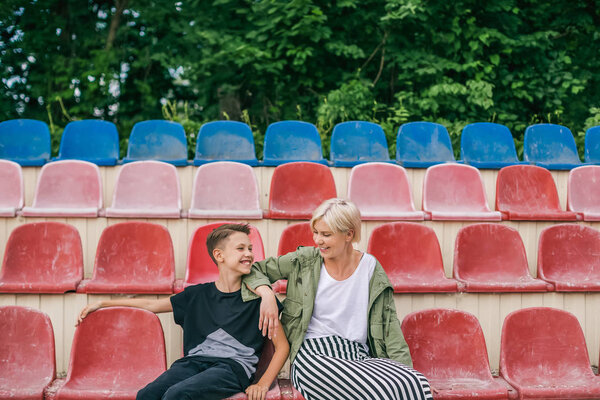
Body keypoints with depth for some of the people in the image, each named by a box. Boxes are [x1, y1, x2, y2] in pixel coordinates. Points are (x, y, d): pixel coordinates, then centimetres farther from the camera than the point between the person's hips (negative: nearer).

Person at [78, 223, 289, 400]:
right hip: (195, 361, 3)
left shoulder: (258, 297, 8)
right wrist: (102, 303, 27)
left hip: (233, 366, -3)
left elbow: (282, 346, 6)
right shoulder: (197, 295, 17)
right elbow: (151, 305, 27)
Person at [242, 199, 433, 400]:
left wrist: (404, 367, -3)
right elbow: (253, 270, 12)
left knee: (416, 383, -30)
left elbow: (389, 323, 8)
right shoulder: (305, 260, 5)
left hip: (360, 355, 2)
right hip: (314, 354, -2)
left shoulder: (370, 267, 8)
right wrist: (266, 292, -10)